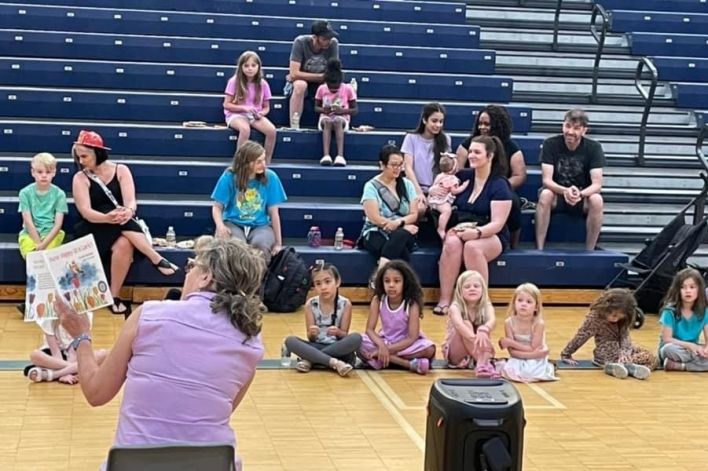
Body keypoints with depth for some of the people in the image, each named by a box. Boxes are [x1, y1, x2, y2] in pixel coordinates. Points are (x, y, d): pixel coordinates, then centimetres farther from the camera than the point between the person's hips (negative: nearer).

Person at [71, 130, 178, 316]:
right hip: (92, 230, -2)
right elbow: (86, 212, -16)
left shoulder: (121, 170, 2)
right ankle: (158, 260, -30)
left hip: (122, 228, 2)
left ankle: (115, 296, -27)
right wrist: (108, 218, -38)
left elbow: (130, 201, -13)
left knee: (124, 244, -33)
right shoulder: (80, 178, -2)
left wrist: (128, 211, -39)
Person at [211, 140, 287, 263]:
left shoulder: (270, 177, -4)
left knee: (261, 244, -36)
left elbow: (274, 212, 0)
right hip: (233, 224, -1)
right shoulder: (229, 177, -6)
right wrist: (220, 226, -20)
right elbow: (217, 207, 1)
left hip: (260, 226, 1)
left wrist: (278, 243, 1)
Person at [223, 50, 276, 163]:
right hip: (236, 114, -3)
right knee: (245, 129, -38)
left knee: (271, 130, -27)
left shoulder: (263, 84, 1)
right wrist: (244, 108, -18)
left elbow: (266, 107, 10)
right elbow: (226, 105, -6)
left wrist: (261, 114, -13)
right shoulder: (234, 82, -6)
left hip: (255, 116, 3)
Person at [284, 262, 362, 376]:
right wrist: (312, 333, -26)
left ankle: (310, 359, -24)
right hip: (317, 347, 1)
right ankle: (334, 363, -32)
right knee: (290, 340, -25)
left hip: (338, 348, -1)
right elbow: (310, 339, -2)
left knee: (356, 338, -31)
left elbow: (344, 335, -4)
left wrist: (338, 332, -27)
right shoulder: (310, 304, -3)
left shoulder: (345, 304, -6)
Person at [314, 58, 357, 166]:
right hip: (326, 118, 1)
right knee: (327, 122, -37)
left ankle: (340, 155, -51)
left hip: (342, 118, -1)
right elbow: (316, 108, 9)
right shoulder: (321, 89, -1)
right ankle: (326, 155, -51)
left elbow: (354, 110, 0)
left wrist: (342, 110, -20)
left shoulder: (348, 89, -4)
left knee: (337, 121, -38)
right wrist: (323, 110, -15)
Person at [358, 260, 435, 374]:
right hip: (385, 341, 3)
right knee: (360, 343, -28)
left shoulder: (412, 304, -20)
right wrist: (382, 346, -33)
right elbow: (370, 329, -14)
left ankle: (386, 359, -26)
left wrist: (388, 350, -30)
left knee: (429, 349, -32)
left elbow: (412, 338, -22)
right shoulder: (378, 300, -13)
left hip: (406, 343, -3)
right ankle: (410, 364, -29)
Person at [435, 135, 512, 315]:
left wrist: (476, 232, -31)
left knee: (472, 247, -38)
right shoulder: (463, 176, 9)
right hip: (460, 231, 4)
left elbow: (497, 224, -14)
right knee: (452, 243, -33)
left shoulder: (500, 185, -6)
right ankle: (444, 300, -31)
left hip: (490, 236, -3)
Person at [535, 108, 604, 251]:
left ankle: (589, 251, -20)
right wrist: (565, 191, -38)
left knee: (596, 200, -32)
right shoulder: (550, 144, -10)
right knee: (545, 195, -33)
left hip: (583, 197, 0)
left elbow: (597, 184, -16)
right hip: (556, 193, 0)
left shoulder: (594, 147, -9)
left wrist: (580, 194, -38)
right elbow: (546, 180, -17)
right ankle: (539, 248, -29)